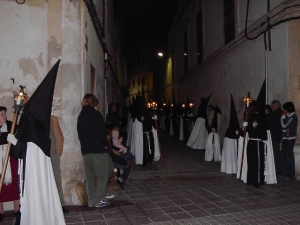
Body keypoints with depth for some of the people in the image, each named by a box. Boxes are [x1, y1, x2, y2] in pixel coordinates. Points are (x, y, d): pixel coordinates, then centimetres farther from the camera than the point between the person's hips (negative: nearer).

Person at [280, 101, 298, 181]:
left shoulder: (293, 117, -16)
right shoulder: (288, 116, 10)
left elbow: (284, 126, -18)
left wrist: (283, 117, -8)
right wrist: (285, 130, -6)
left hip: (290, 139, -9)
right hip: (285, 138, 9)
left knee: (289, 156, -4)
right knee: (284, 155, 12)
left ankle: (291, 176, 3)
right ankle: (285, 173, 22)